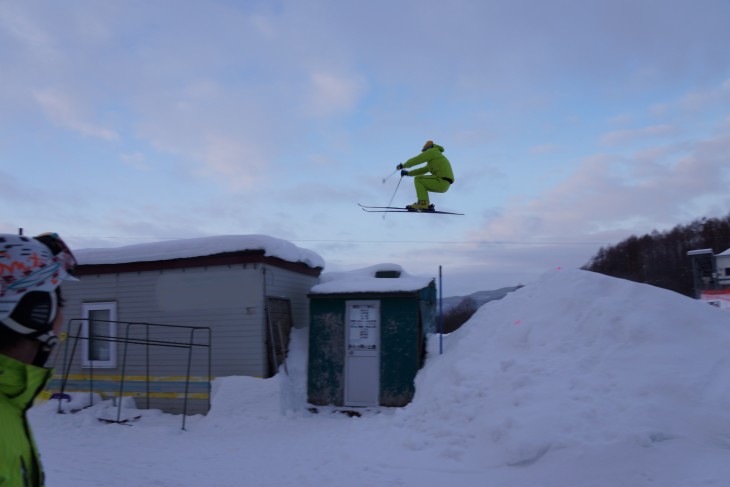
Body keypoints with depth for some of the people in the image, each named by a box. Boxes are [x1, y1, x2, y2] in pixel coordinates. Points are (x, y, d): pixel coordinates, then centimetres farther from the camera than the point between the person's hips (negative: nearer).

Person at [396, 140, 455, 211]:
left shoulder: (432, 152, 1)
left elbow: (416, 160, -1)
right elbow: (423, 170, 34)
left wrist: (403, 165, 12)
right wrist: (408, 173, 31)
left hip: (441, 181, -9)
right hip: (444, 184, 9)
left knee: (417, 179, -5)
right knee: (422, 184, 19)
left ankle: (423, 203, -14)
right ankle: (426, 205, 8)